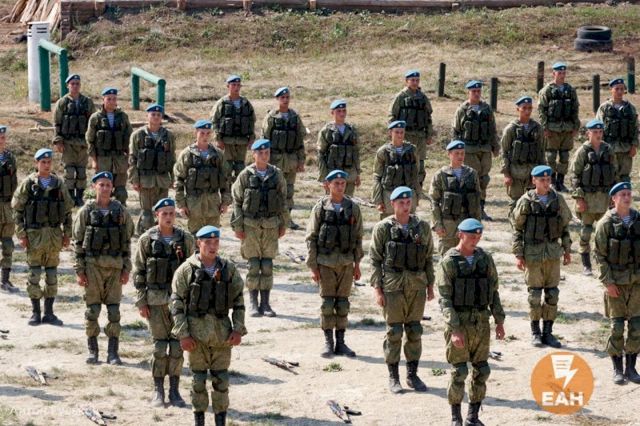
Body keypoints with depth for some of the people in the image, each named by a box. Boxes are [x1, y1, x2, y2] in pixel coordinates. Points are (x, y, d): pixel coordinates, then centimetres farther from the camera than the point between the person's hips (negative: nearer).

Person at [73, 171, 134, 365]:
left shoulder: (120, 211, 6)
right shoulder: (86, 211, 2)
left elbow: (127, 242, 9)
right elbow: (78, 242, 2)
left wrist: (126, 269, 3)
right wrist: (79, 271, -4)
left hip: (115, 266, 1)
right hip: (92, 264, -1)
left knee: (114, 310, 1)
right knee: (92, 309, 1)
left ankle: (113, 352, 6)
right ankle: (92, 350, 11)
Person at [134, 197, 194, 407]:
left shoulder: (186, 239, 4)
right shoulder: (147, 239, 0)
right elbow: (138, 271, 2)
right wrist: (141, 301, -3)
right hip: (156, 299, -1)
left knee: (177, 344, 1)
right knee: (159, 344, 1)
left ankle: (174, 390, 11)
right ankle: (158, 391, 10)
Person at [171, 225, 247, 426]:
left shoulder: (229, 269, 5)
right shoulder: (186, 270, -3)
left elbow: (238, 301, 8)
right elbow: (177, 303, -4)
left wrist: (238, 329, -2)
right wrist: (183, 334, -10)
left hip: (222, 332, 2)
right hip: (196, 333, -2)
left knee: (221, 379, 5)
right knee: (198, 379, 5)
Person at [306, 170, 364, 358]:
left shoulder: (353, 208, 4)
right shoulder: (320, 207, -2)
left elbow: (358, 237, 10)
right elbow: (311, 238, -1)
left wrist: (357, 264, 7)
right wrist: (313, 266, -4)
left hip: (346, 262, 2)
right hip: (326, 262, -2)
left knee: (343, 303, 5)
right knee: (327, 303, 0)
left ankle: (341, 342, 13)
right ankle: (328, 343, 7)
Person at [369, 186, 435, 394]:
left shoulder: (422, 227, 7)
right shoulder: (383, 228, -2)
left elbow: (428, 258, 13)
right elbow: (375, 259, -1)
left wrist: (430, 285, 10)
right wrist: (377, 289, -7)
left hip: (417, 284, 3)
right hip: (392, 284, -3)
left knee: (414, 330, 7)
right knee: (394, 331, 0)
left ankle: (412, 375, 17)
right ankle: (393, 377, 8)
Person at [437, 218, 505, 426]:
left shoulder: (485, 259, 6)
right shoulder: (448, 263, -9)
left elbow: (493, 291, 12)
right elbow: (445, 299, -13)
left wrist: (499, 321, 5)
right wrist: (454, 329, -20)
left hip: (481, 322, 4)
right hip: (458, 322, -4)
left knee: (481, 371, 5)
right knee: (459, 372, -3)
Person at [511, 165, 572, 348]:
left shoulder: (558, 200, 4)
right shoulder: (526, 201, -5)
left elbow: (565, 226, 12)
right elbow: (517, 229, -2)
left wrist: (567, 250, 9)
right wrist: (518, 255, -7)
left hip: (553, 252, 3)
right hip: (533, 252, -3)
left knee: (552, 293, 5)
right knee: (534, 293, 2)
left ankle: (548, 332, 14)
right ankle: (535, 332, 13)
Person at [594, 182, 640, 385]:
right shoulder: (606, 223, -5)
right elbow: (600, 254, -5)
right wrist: (608, 282, -11)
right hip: (616, 282, -3)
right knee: (617, 327, -2)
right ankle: (617, 370, 9)